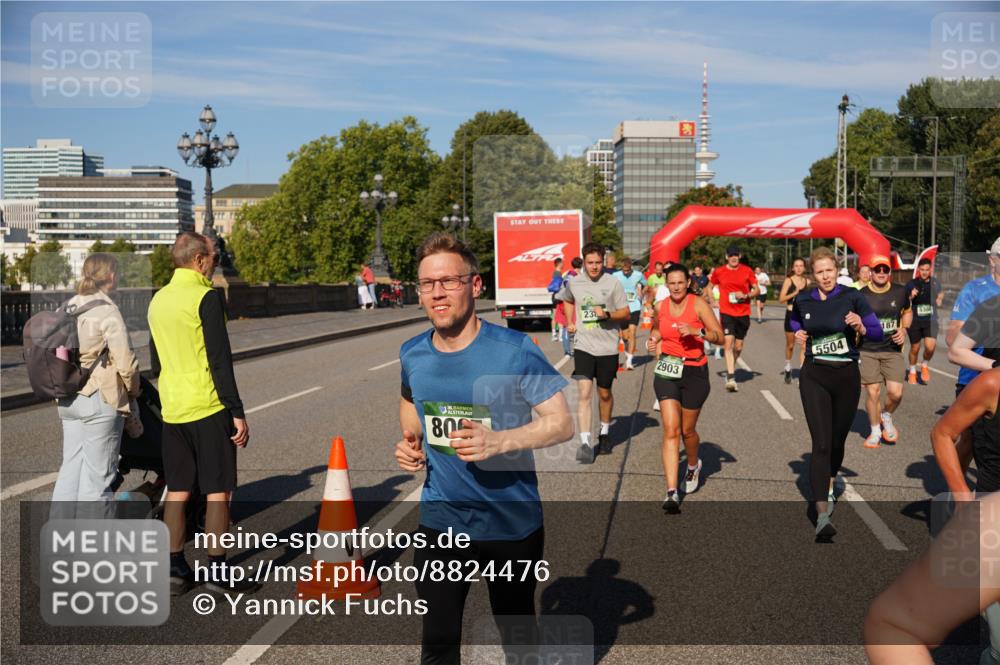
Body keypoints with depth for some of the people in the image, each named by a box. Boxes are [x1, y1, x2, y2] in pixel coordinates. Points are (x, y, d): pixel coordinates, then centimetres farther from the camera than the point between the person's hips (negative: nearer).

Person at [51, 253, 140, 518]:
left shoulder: (68, 308, 9)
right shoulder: (107, 311, -14)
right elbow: (126, 362, -16)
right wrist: (133, 390, 0)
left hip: (67, 400, 8)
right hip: (100, 399, -8)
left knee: (70, 468, 16)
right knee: (98, 476, 0)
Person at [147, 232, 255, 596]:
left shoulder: (158, 299, 12)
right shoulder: (206, 297, -12)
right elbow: (220, 360, -16)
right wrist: (238, 413, -12)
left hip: (173, 412, 7)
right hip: (208, 409, -7)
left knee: (177, 491, 12)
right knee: (218, 491, 1)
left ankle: (176, 569, 19)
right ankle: (218, 572, 6)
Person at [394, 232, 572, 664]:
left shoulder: (514, 350, -17)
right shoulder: (412, 354, -4)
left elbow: (562, 423, -16)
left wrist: (499, 441, -31)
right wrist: (410, 442, -1)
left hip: (513, 522, -3)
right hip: (441, 521, 3)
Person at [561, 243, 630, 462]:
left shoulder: (613, 283, -5)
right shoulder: (573, 283, 2)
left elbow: (626, 313, -2)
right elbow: (567, 301, 25)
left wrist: (607, 314, -20)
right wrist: (570, 322, 10)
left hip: (608, 347, 0)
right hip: (583, 346, 1)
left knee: (604, 393, 13)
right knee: (584, 393, -12)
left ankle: (604, 433, 35)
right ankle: (585, 443, -14)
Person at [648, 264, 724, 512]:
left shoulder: (698, 304, -8)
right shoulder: (660, 306, 3)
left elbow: (720, 336, -9)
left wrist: (696, 331, -24)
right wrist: (654, 340, 5)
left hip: (694, 372, -2)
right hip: (666, 372, 2)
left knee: (687, 430, 11)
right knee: (671, 430, -10)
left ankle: (693, 466, 45)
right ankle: (672, 492, -13)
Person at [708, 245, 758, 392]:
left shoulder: (747, 271, 2)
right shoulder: (719, 272, 2)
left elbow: (756, 289, 7)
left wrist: (746, 296, -12)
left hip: (743, 313, 2)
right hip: (726, 312, -2)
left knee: (738, 346, 10)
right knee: (728, 342, -16)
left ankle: (731, 368, 38)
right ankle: (731, 378, -18)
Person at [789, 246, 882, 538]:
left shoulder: (852, 297, -5)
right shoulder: (802, 300, 2)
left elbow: (878, 333, -8)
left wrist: (861, 327, -27)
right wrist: (798, 333, 4)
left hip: (846, 376, 0)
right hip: (814, 377, 0)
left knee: (837, 440, 15)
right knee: (821, 444, -12)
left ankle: (829, 486, 45)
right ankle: (822, 515, -17)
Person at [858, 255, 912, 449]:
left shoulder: (900, 291, 3)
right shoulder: (861, 295, -5)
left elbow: (908, 312, 20)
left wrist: (904, 329, 3)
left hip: (893, 350, 2)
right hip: (867, 351, -2)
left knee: (896, 392, -8)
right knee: (872, 392, -2)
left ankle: (886, 417, 26)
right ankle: (875, 431, 19)